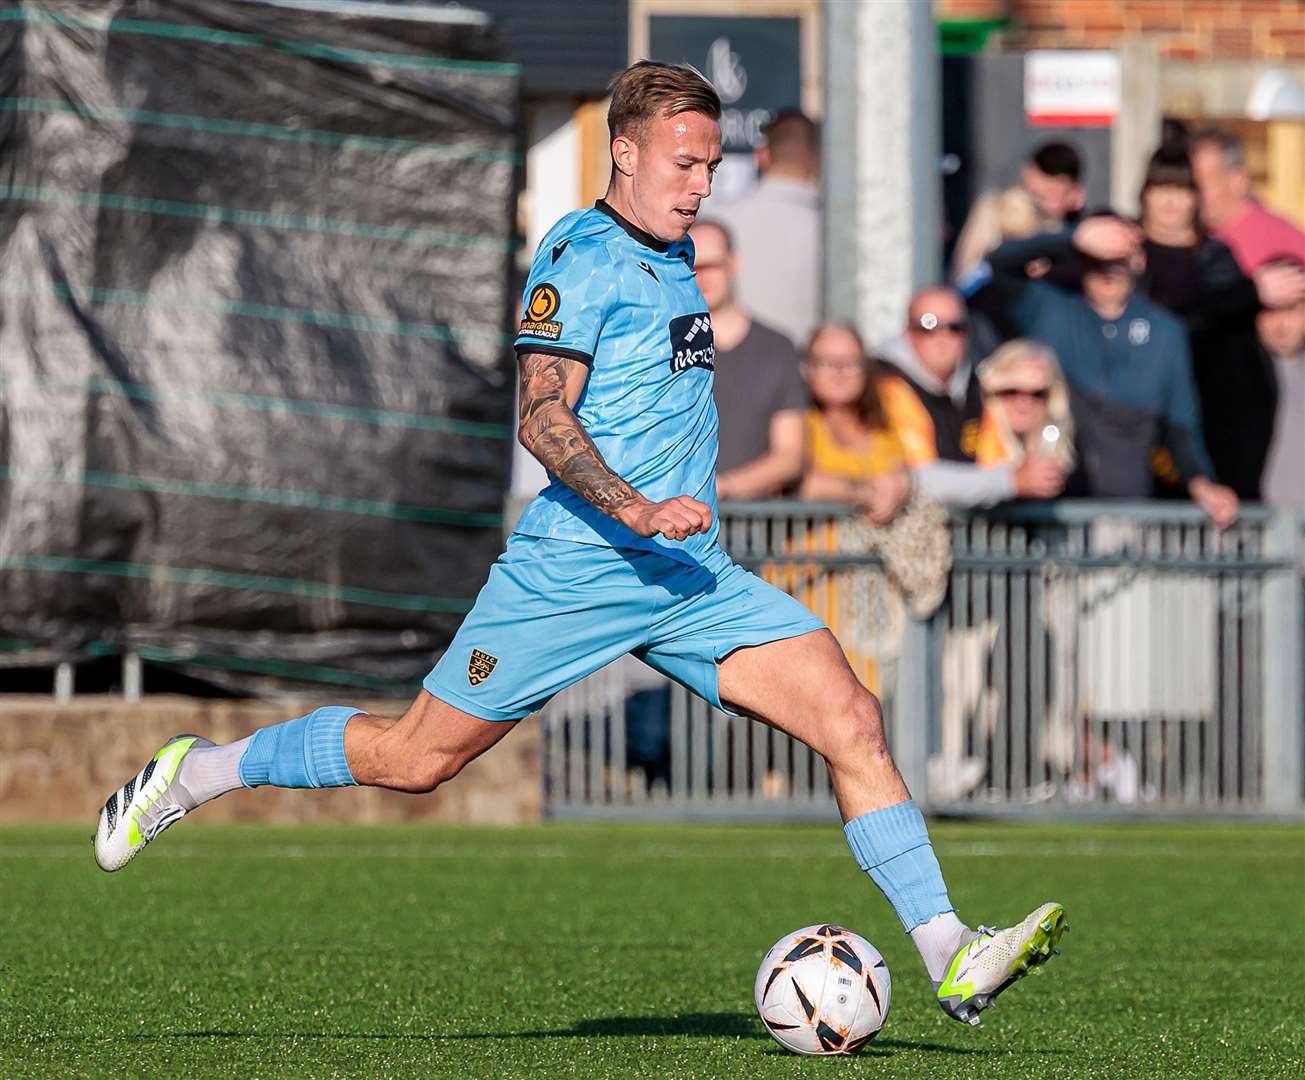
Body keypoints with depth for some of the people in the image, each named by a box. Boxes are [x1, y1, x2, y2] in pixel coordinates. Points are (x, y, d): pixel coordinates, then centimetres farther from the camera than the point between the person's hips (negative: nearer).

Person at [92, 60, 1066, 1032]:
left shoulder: (675, 256, 17)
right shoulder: (581, 258, -10)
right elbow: (543, 417, -19)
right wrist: (634, 511, -29)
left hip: (691, 580, 7)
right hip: (573, 574, -7)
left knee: (852, 717, -10)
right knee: (418, 758, 0)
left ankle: (950, 958, -14)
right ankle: (198, 772, 22)